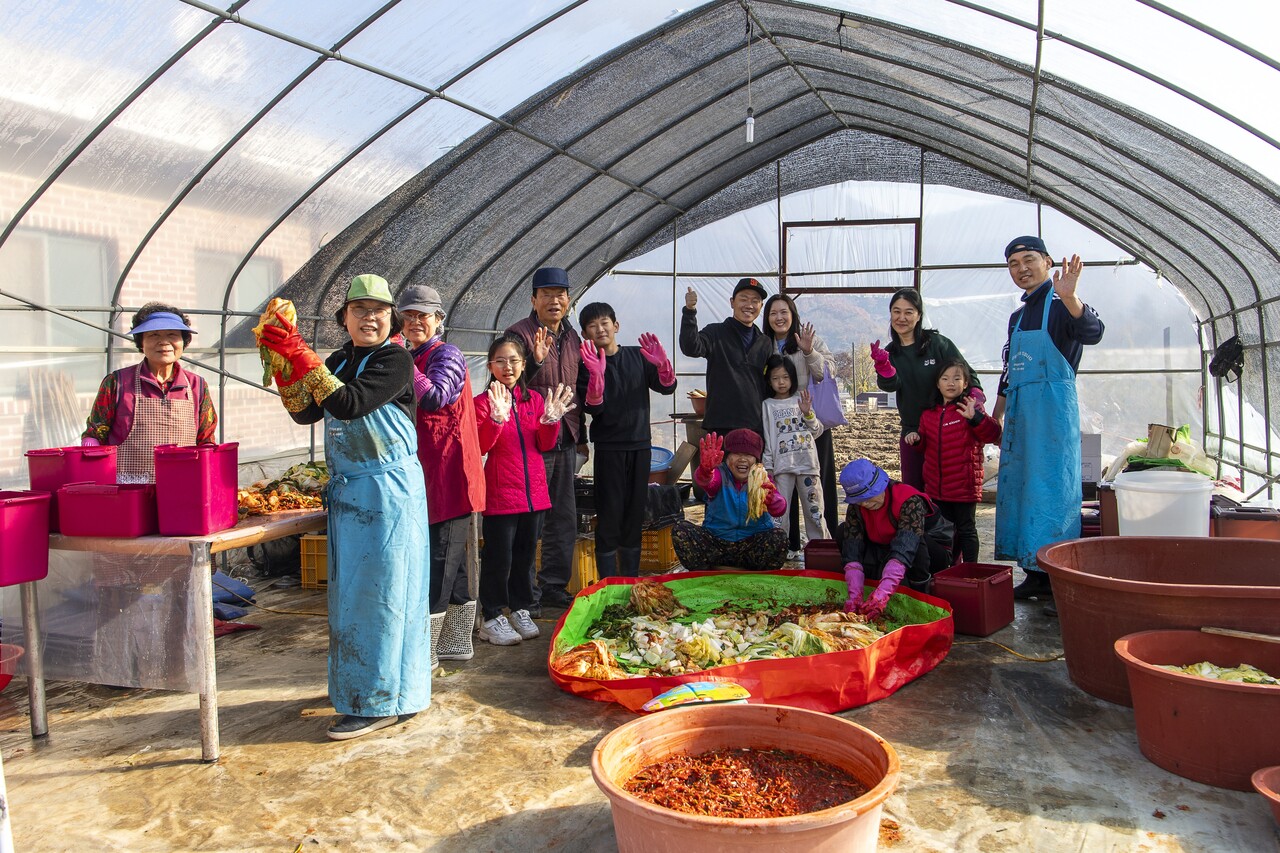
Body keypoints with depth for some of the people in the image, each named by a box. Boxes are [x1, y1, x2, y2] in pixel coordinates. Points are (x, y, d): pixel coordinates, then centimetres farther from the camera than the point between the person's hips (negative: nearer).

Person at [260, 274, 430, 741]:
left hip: (387, 488, -8)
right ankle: (359, 688, 28)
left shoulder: (395, 359, -10)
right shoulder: (340, 360, 13)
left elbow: (349, 404, -22)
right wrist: (282, 364, -4)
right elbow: (306, 412, 8)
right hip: (346, 488, 8)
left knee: (377, 590, -4)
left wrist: (302, 356, -24)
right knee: (349, 590, 14)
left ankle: (380, 701, 5)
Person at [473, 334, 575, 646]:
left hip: (534, 490, 5)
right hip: (500, 492, -5)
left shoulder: (534, 399, 9)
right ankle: (492, 618, 13)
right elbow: (479, 446, -15)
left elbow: (545, 445, 7)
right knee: (499, 557, 0)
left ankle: (520, 610, 28)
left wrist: (552, 419, -10)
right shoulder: (483, 401, -5)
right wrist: (498, 417, -28)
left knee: (526, 554, 14)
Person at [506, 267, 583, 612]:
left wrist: (580, 435, 22)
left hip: (565, 440, 7)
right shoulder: (520, 333, -7)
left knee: (564, 517, 12)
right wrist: (535, 360, -32)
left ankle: (554, 585, 25)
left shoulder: (572, 337, 14)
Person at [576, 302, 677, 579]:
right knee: (609, 513, -4)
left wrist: (662, 363, -20)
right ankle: (608, 582, 4)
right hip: (608, 447, -3)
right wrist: (596, 374, -31)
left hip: (640, 444, 4)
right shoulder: (587, 365, -3)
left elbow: (667, 388, -1)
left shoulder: (637, 356, 6)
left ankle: (632, 579, 22)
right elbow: (592, 408, -15)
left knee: (635, 513, 11)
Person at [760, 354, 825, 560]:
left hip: (807, 462, 1)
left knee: (813, 506, 1)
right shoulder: (768, 405, 7)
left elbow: (817, 431, 11)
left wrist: (808, 414, -6)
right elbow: (767, 439, 5)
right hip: (782, 465, -1)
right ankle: (784, 547, 6)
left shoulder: (802, 400, 11)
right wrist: (768, 467, 1)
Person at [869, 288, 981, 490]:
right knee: (912, 488, 9)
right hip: (911, 431, 4)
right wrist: (883, 366, -31)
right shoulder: (891, 352, 5)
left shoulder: (937, 343, -6)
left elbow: (966, 374, 0)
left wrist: (975, 394, -19)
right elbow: (891, 385, -12)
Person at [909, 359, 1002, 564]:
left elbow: (993, 434, -18)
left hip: (964, 485, -6)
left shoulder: (970, 408, -7)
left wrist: (975, 417, -33)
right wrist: (917, 438, 0)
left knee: (966, 529, 4)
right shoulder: (929, 413, 10)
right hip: (936, 486, 6)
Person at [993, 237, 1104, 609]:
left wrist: (1068, 297, -44)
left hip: (1053, 406, -8)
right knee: (1019, 489, 9)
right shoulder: (1018, 317, 19)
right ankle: (1036, 576, 18)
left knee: (1054, 490, -8)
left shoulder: (1060, 306, -5)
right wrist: (995, 419, 22)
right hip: (1019, 411, 8)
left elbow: (1092, 332, -28)